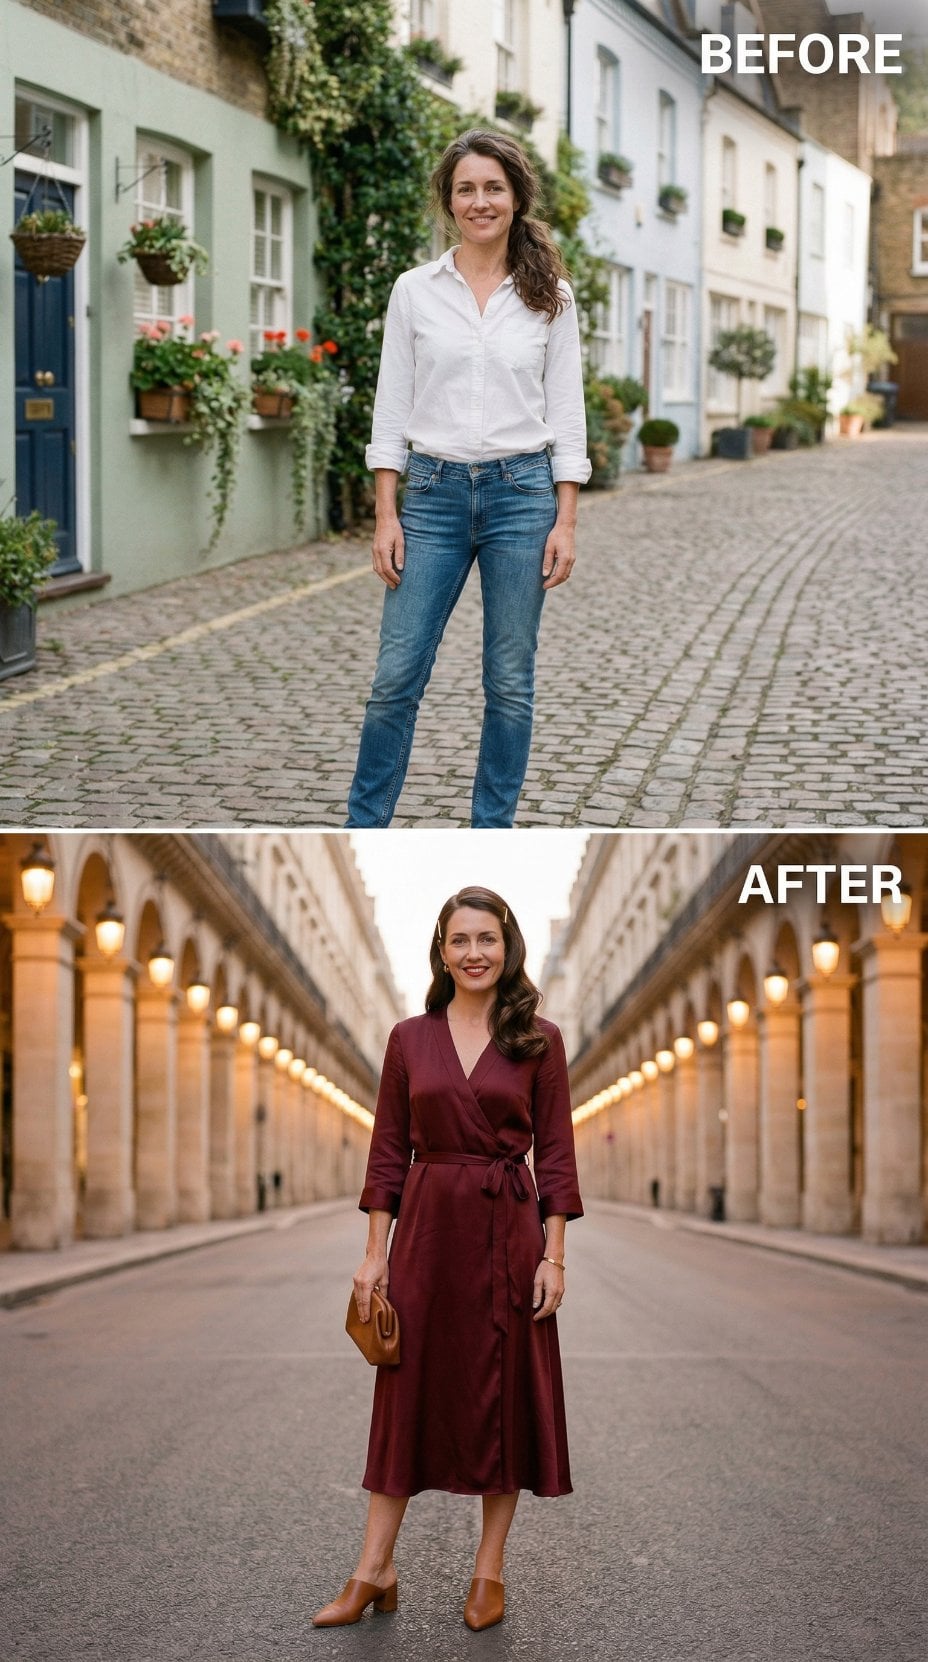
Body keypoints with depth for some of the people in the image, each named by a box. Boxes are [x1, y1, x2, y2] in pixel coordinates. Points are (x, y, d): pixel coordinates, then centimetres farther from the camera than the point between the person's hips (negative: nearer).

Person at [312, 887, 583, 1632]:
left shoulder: (539, 1041, 0)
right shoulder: (410, 1039, 4)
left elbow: (556, 1153, -1)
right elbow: (389, 1151, 5)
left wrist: (554, 1256, -7)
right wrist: (375, 1253, 0)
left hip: (507, 1232, -1)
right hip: (426, 1226, 1)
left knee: (504, 1396, 4)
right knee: (407, 1390, 5)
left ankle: (490, 1570, 16)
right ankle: (374, 1572, 10)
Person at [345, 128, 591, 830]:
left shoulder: (549, 296, 3)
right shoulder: (414, 290, 4)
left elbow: (566, 412, 3)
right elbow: (392, 410, 3)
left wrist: (566, 520, -4)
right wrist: (386, 516, -3)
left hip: (522, 493, 0)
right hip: (435, 493, 0)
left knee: (511, 683, 4)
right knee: (397, 675, -1)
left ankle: (491, 833, 15)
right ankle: (365, 828, 11)